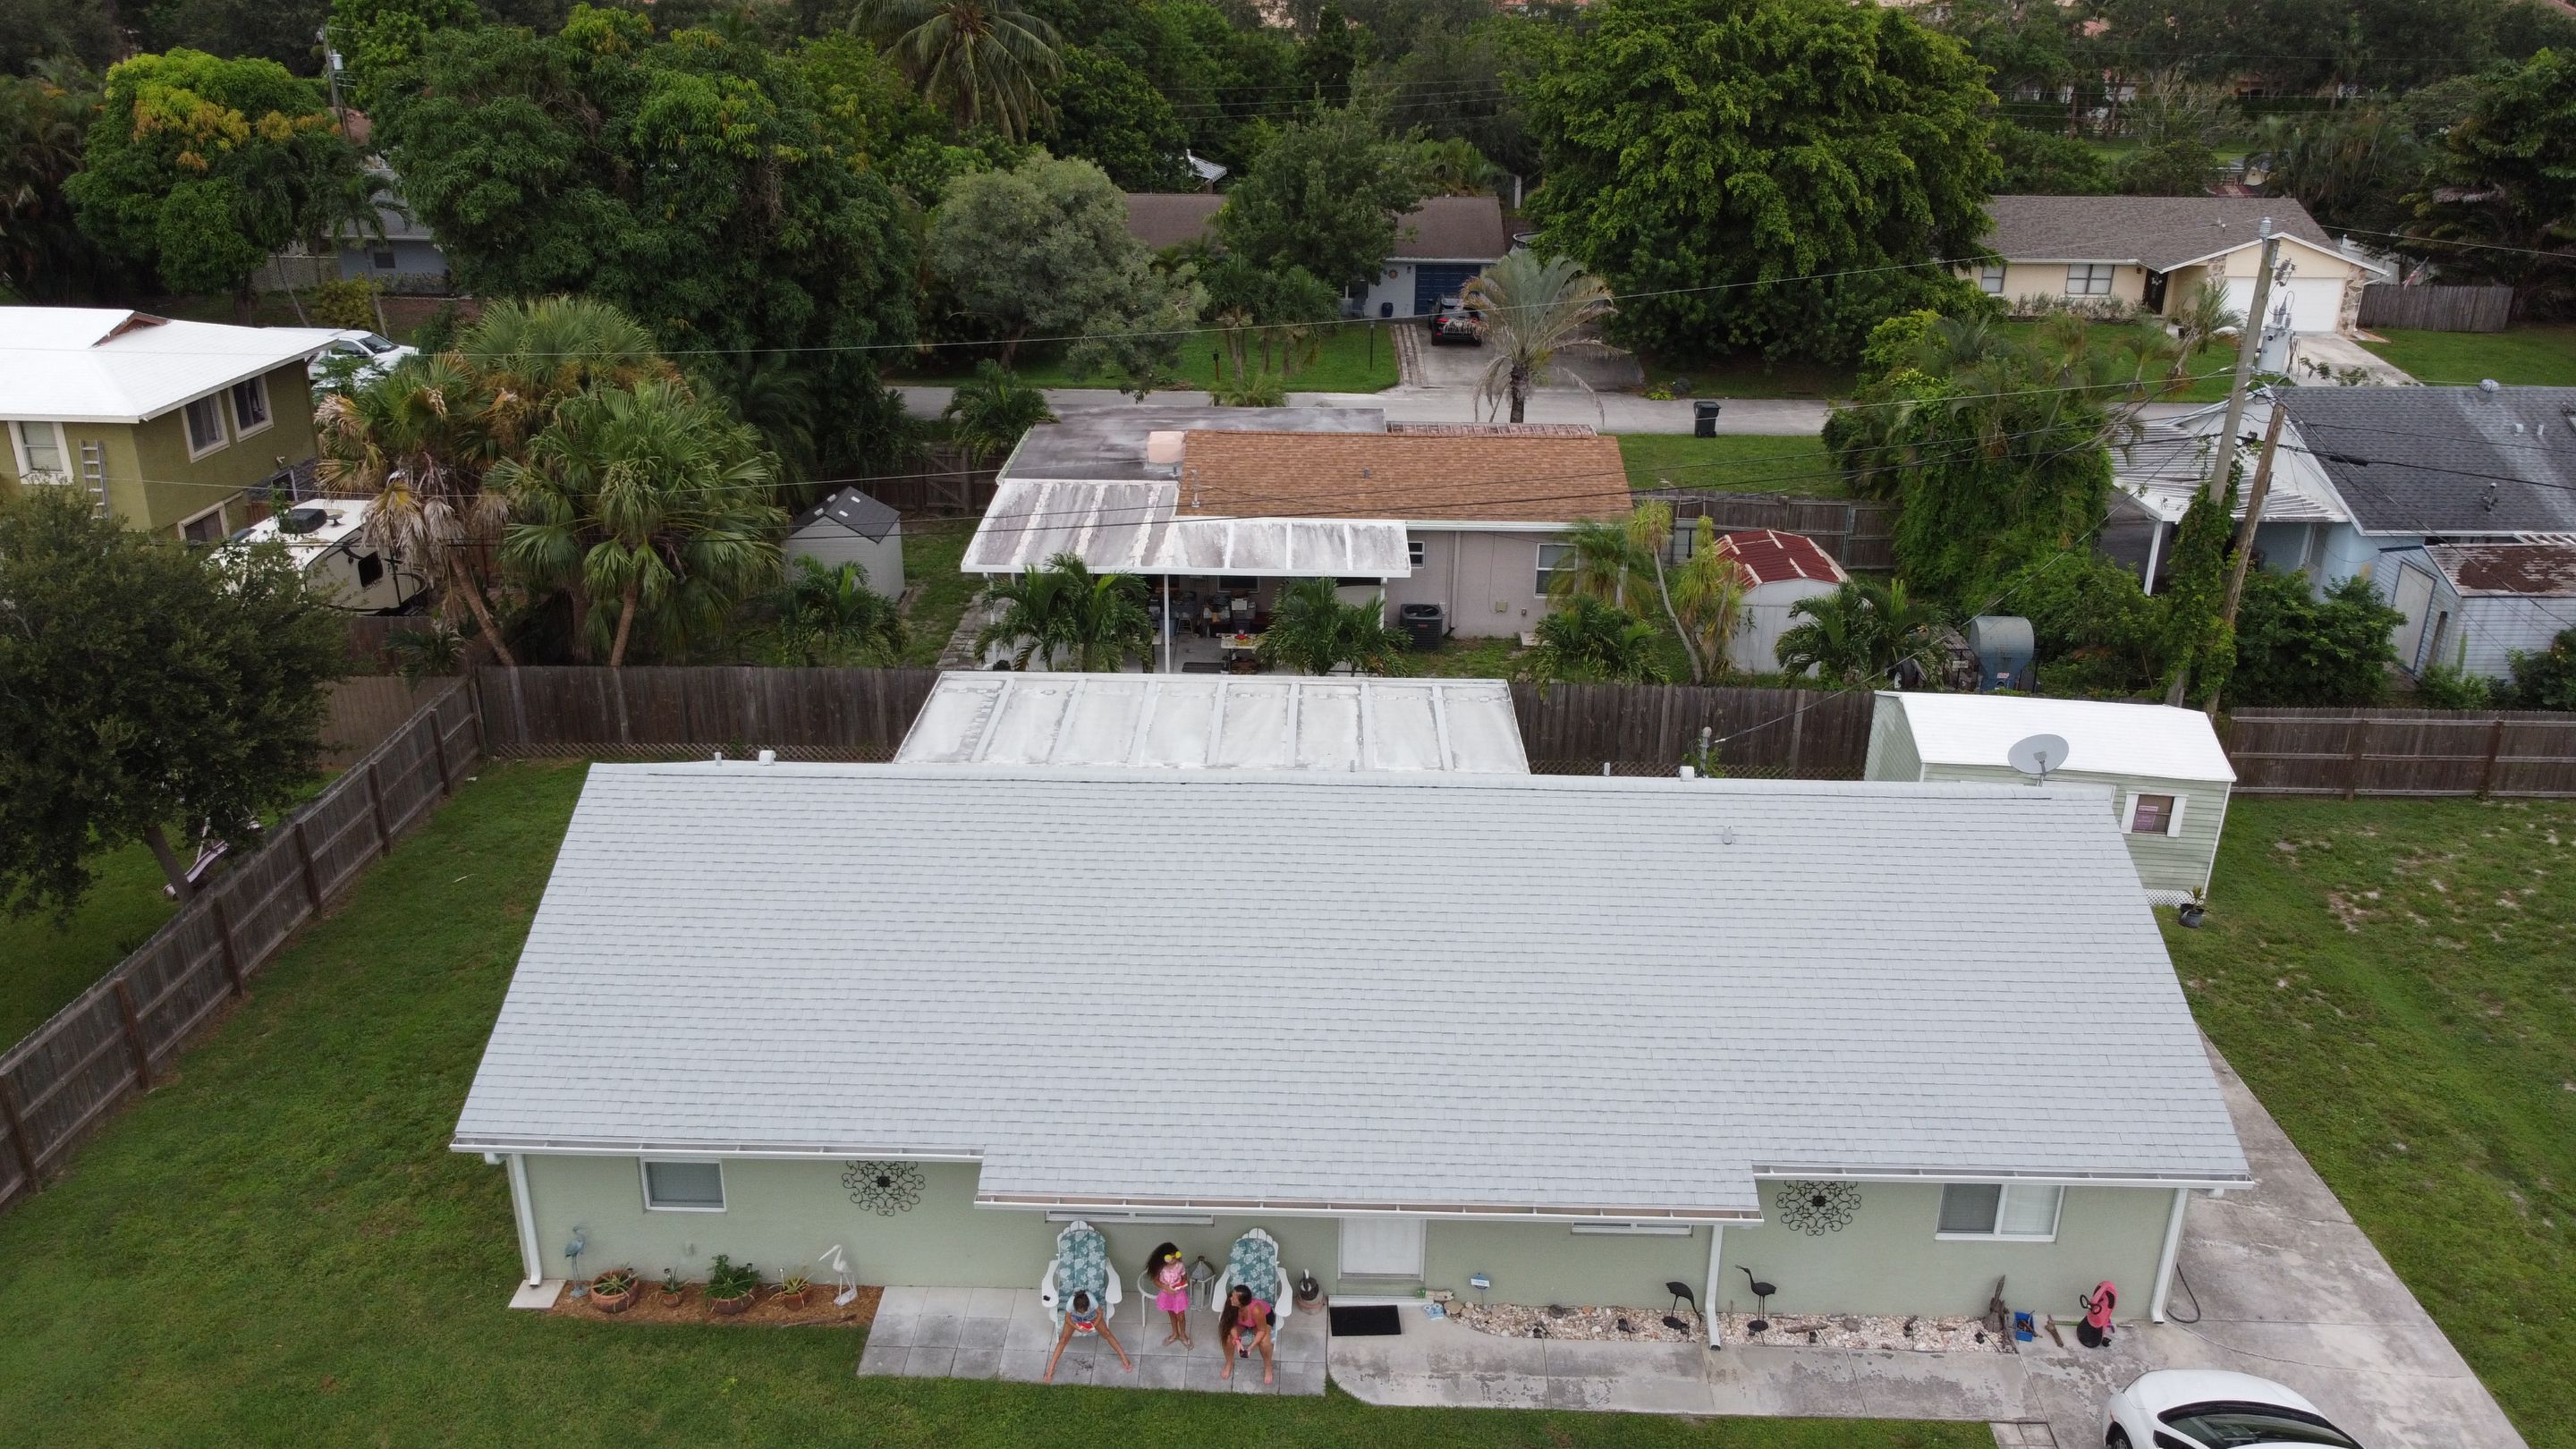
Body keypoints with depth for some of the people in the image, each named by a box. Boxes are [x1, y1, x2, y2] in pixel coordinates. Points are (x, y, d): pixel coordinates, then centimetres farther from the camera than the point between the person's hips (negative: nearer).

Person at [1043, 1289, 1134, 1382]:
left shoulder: (1092, 1300, -39)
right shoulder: (1070, 1303, -39)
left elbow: (1100, 1313, -19)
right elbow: (1067, 1319, -19)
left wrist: (1094, 1325, -30)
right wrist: (1077, 1327, -32)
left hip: (1091, 1314, 1)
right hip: (1074, 1317, -1)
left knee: (1107, 1333, -10)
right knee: (1063, 1340, -14)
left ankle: (1124, 1358, -1)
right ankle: (1050, 1370, -10)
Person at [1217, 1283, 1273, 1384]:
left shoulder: (1256, 1310, -44)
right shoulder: (1232, 1305, -33)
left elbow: (1262, 1331, -29)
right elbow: (1231, 1324, -18)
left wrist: (1250, 1347, -35)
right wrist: (1237, 1341, -32)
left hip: (1265, 1317, -3)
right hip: (1240, 1321, 3)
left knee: (1264, 1341, -29)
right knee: (1226, 1335, -21)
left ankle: (1268, 1367, 2)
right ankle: (1229, 1364, 8)